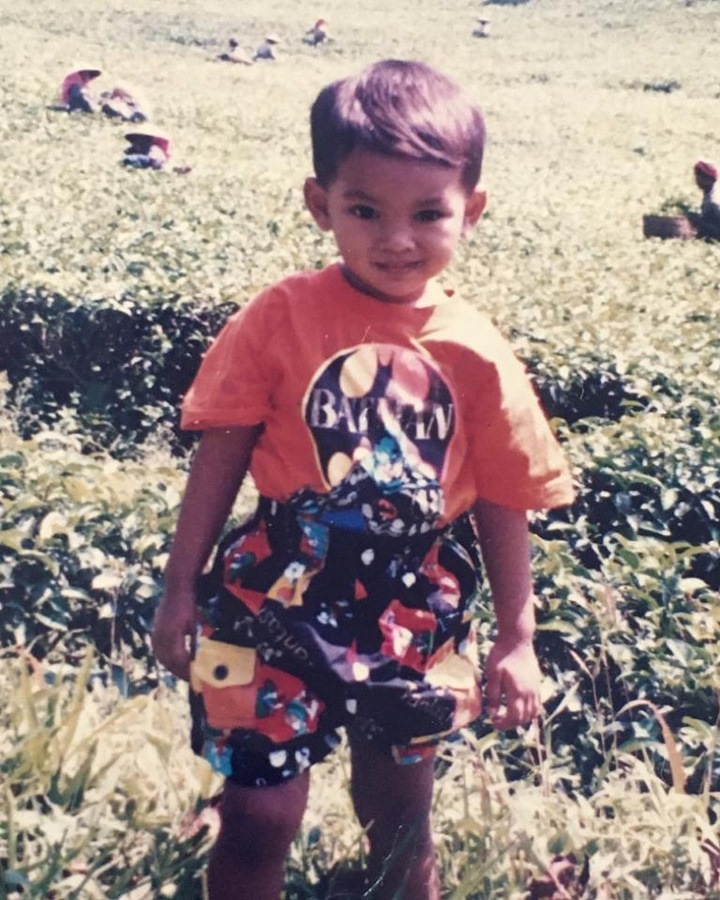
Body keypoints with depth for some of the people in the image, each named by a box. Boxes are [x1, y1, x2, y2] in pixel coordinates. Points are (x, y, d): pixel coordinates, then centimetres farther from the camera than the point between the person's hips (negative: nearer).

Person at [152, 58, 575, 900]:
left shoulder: (478, 356, -6)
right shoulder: (281, 316, -10)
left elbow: (502, 506, 1)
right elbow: (221, 454, -4)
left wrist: (517, 639, 4)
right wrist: (181, 590, -2)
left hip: (417, 619, 2)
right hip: (280, 600, -2)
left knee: (401, 823, 19)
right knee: (258, 817, 2)